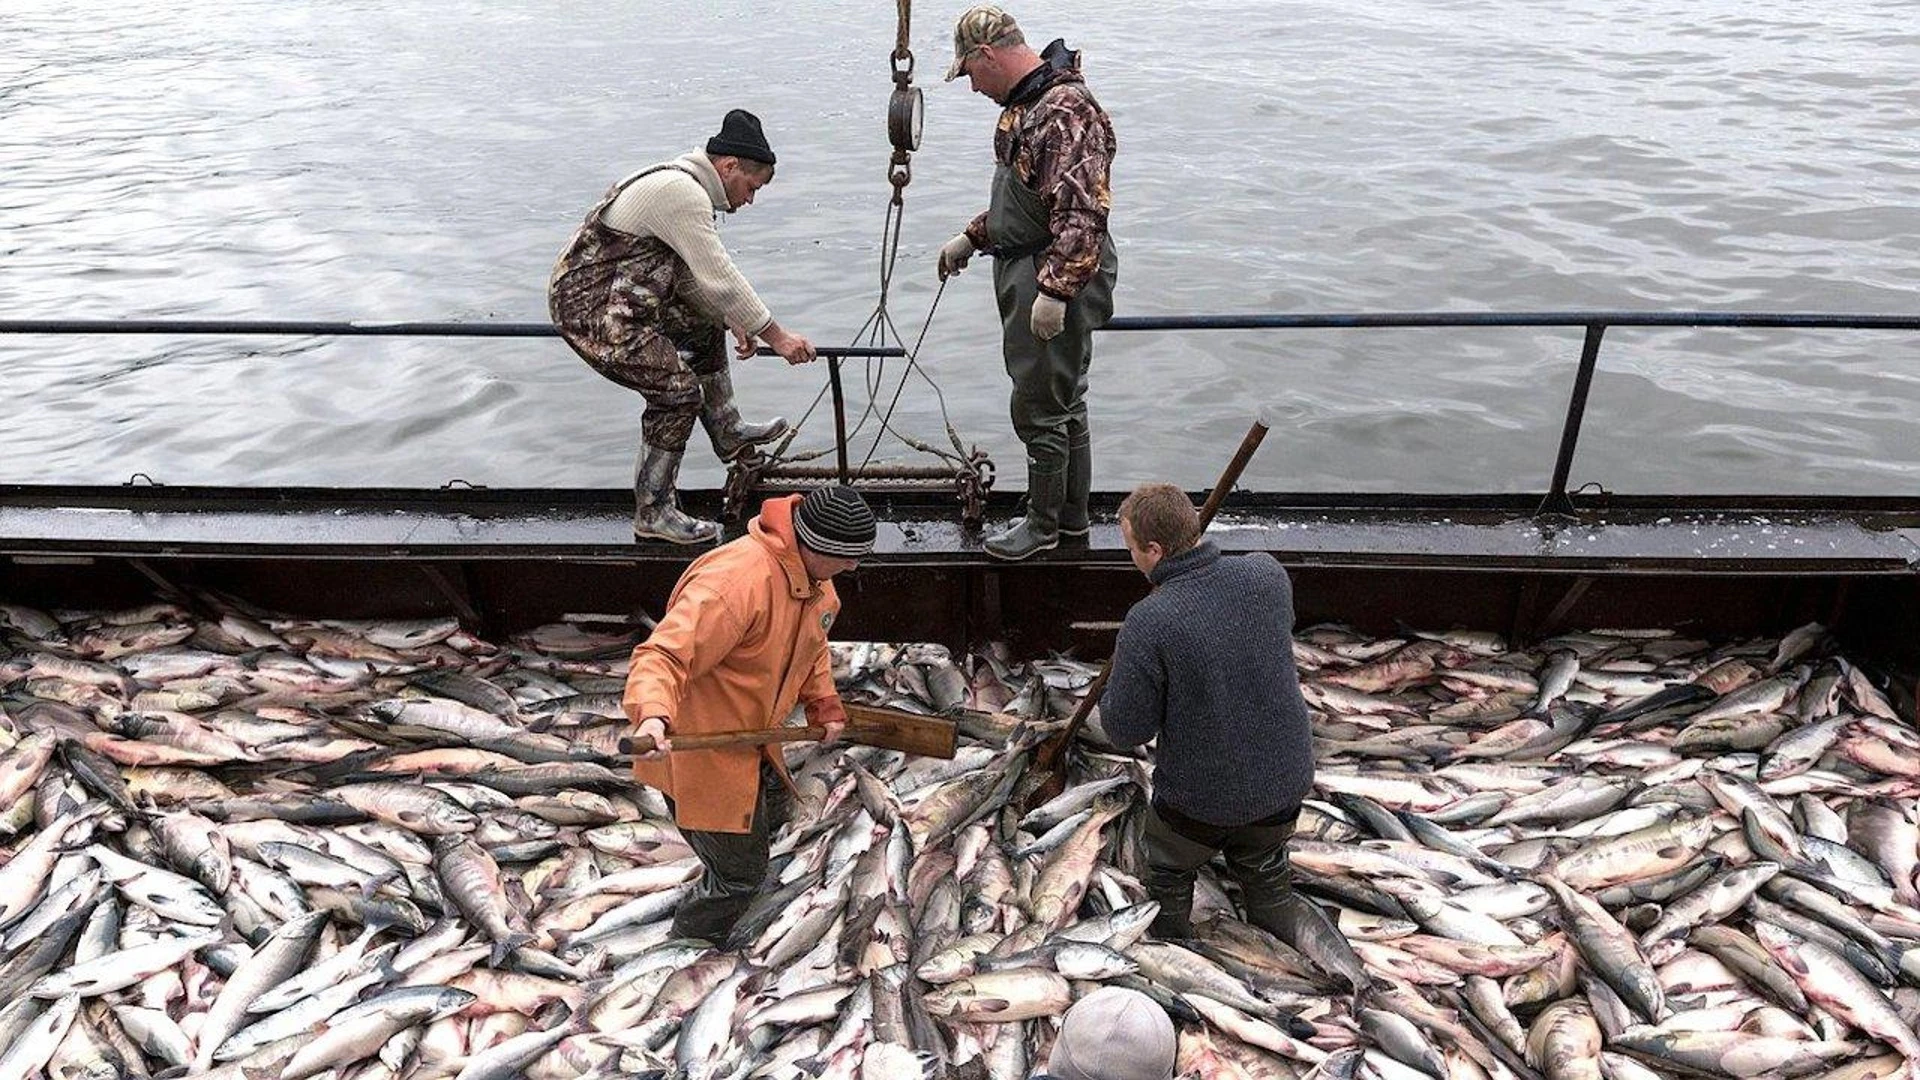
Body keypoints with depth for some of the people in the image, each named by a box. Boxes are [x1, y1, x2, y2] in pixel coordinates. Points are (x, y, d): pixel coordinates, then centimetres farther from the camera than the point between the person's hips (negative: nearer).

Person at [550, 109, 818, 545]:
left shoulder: (682, 183, 11)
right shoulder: (681, 193, -22)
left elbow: (694, 272, 18)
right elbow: (721, 279, -24)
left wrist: (732, 321, 16)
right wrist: (776, 336, -18)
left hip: (618, 295, 11)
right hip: (592, 312, -11)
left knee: (704, 327, 22)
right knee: (678, 390, -13)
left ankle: (728, 434, 36)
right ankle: (653, 514, -1)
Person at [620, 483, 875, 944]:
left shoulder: (814, 579, -3)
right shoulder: (734, 582, -35)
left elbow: (810, 645, 17)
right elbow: (663, 655, -40)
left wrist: (824, 704, 10)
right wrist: (652, 715, -56)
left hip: (749, 738, 9)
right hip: (695, 747, -9)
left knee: (772, 810, 31)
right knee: (742, 870, 4)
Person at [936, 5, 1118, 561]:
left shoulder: (1067, 112, -20)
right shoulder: (1024, 104, 14)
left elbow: (1082, 213, -28)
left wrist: (1055, 290, -30)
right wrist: (971, 238, 27)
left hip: (1058, 278, -10)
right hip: (1025, 272, 10)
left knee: (1039, 406, -1)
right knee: (1064, 400, 18)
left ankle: (1044, 524, 14)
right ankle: (1072, 514, 30)